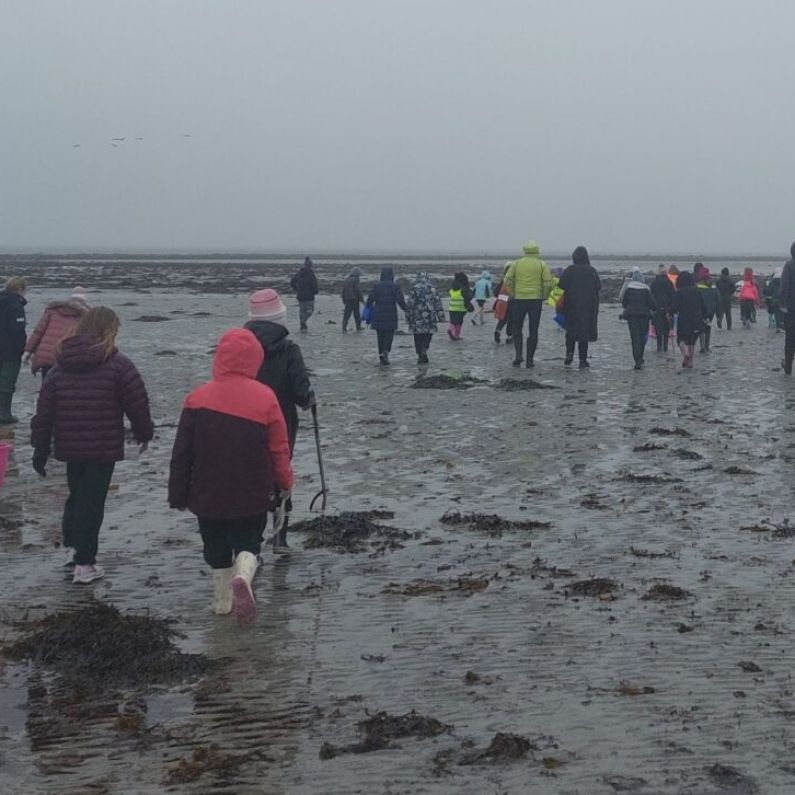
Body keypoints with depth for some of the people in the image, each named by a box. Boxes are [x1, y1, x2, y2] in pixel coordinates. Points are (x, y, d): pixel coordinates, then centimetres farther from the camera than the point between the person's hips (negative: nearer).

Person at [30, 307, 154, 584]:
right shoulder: (118, 364, -8)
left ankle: (72, 547, 18)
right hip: (104, 447, -4)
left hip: (69, 447, 4)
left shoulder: (60, 367, 6)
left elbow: (44, 411, 5)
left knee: (76, 495, 24)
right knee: (92, 501, 1)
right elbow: (137, 403, -6)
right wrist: (144, 433, 12)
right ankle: (84, 563, 2)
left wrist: (40, 448, 10)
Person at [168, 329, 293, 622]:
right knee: (248, 543, 12)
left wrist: (178, 494, 6)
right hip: (253, 496, -1)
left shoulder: (198, 397, -6)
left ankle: (223, 600, 26)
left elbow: (182, 452, -3)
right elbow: (279, 447, -2)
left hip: (208, 496, 1)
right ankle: (243, 576, -17)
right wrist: (284, 483, 13)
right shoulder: (265, 397, -9)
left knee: (217, 548, 18)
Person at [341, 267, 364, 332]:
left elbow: (343, 291, 16)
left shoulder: (346, 280, 13)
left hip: (347, 300, 5)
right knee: (356, 313, 7)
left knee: (346, 314, 2)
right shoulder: (355, 279, -8)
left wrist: (344, 300, 23)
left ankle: (344, 328, -5)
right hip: (354, 299, -5)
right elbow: (358, 290, -14)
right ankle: (358, 327, 14)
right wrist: (362, 299, -8)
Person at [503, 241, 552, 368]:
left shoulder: (517, 263, 4)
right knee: (533, 331, 5)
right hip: (536, 300, -1)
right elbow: (548, 283, -7)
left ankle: (518, 354, -3)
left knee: (517, 329, 14)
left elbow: (507, 280, -2)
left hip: (519, 300, 1)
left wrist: (513, 295, 9)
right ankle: (530, 360, 4)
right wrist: (544, 297, 8)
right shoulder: (541, 264, 1)